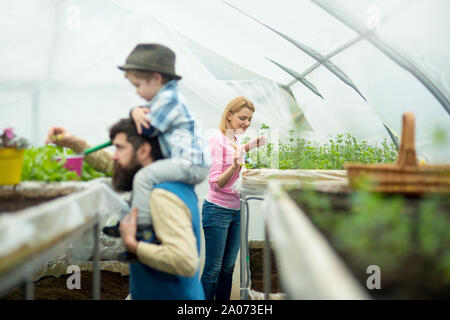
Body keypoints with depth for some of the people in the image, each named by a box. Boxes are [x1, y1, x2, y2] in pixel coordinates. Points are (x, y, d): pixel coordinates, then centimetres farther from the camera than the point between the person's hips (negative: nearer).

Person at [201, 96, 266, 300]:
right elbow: (216, 182, -18)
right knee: (213, 269, -3)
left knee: (228, 268, 11)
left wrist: (250, 146, 17)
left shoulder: (234, 140, 10)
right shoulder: (217, 139, -13)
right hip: (217, 209, -8)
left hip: (236, 210, 8)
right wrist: (235, 165, -36)